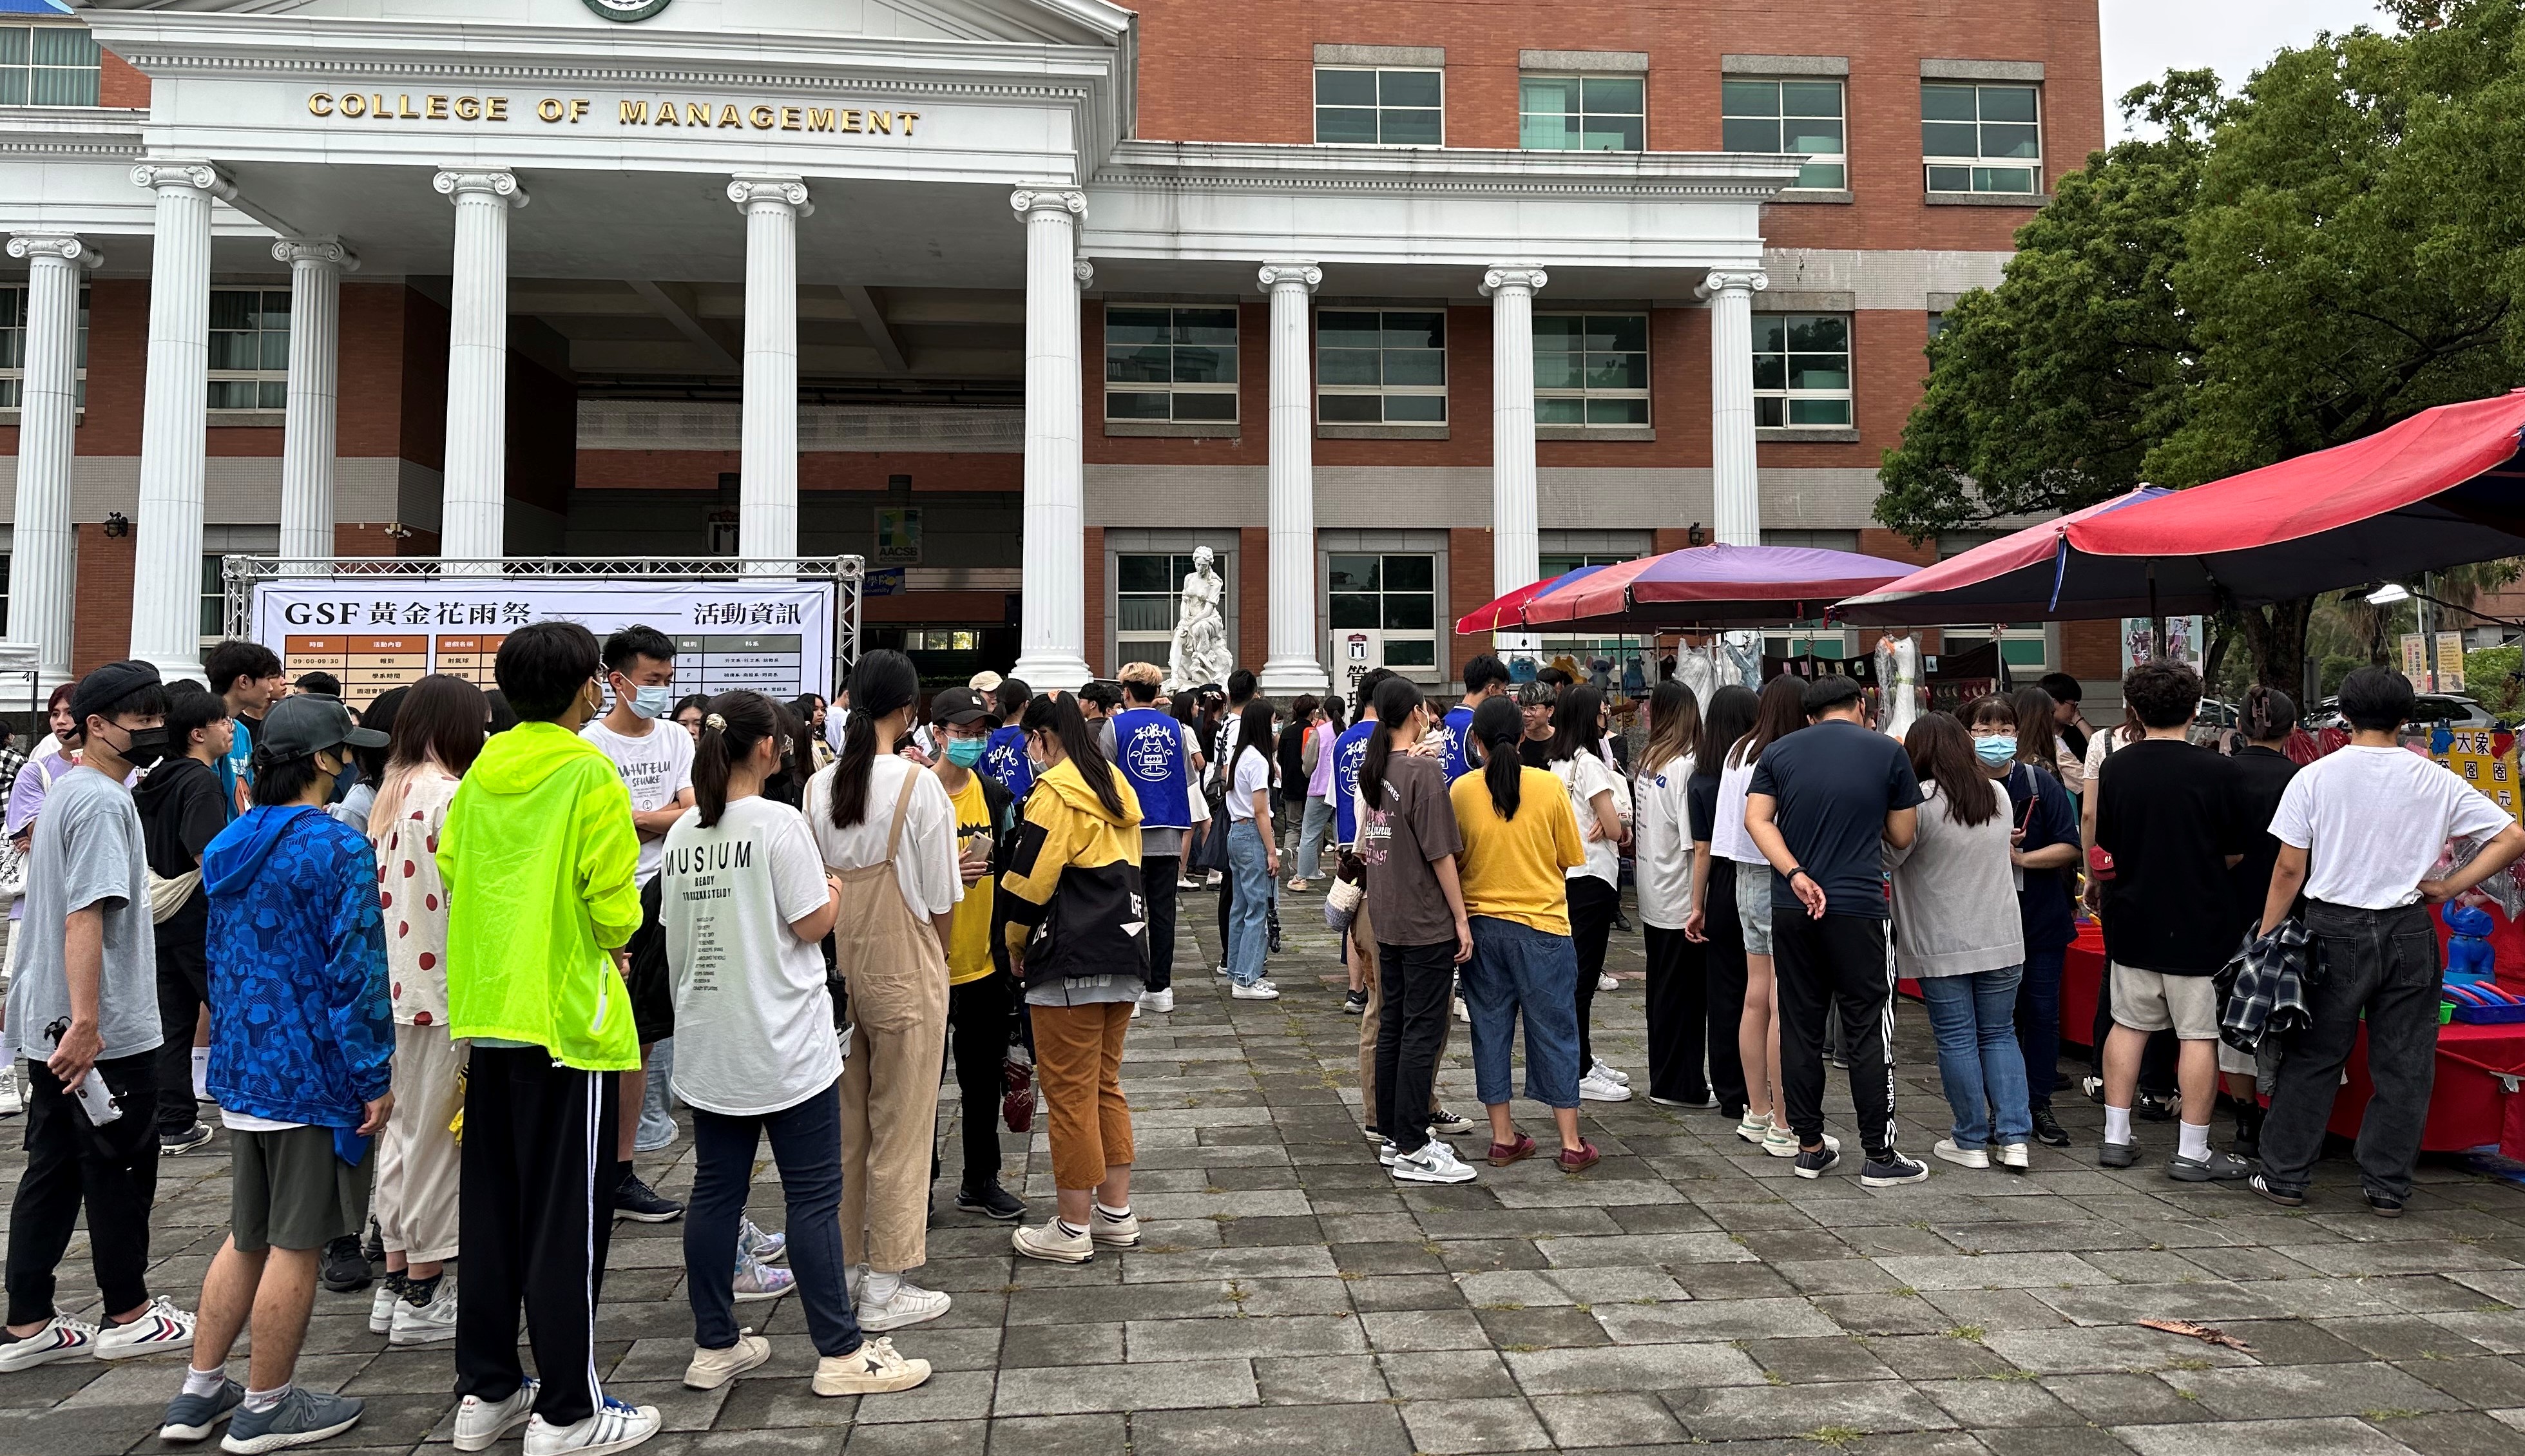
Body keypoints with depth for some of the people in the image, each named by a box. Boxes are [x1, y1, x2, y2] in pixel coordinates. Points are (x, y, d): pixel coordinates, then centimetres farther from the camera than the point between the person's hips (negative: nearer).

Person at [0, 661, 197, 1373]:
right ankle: (129, 1315, 17)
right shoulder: (102, 801, -17)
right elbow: (85, 917, -25)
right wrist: (85, 1025, -27)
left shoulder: (65, 792, 14)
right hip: (105, 1032, -9)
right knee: (121, 1170, 4)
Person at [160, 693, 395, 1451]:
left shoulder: (230, 846, 9)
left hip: (240, 1072, 8)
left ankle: (199, 1393, 27)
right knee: (296, 1245, 5)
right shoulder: (338, 849, -17)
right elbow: (356, 973, -19)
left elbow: (217, 960, 18)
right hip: (313, 1073, -8)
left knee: (247, 1237, 20)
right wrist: (374, 1080, -13)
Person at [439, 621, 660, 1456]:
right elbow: (612, 901, -15)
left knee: (490, 1206, 15)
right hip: (567, 1013, -7)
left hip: (485, 1009, 7)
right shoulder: (589, 773, -12)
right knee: (568, 1215, 1)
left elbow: (450, 869, 10)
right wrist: (613, 940, 5)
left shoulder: (481, 773, 7)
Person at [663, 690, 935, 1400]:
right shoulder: (778, 823, -14)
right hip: (784, 1045, -6)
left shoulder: (681, 833, 5)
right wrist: (834, 893, 6)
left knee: (715, 1191, 13)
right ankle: (841, 1353, 6)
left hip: (707, 1043, 7)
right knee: (814, 1196, 0)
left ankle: (715, 1346, 23)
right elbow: (811, 925, -13)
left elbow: (676, 935, 13)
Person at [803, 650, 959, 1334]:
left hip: (834, 967, 5)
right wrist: (940, 958, 7)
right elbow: (940, 898, -8)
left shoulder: (818, 786, 0)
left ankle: (843, 1265, 27)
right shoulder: (919, 785, -14)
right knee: (901, 1126, 4)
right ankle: (885, 1287, 10)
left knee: (843, 1123, 16)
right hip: (903, 970, -5)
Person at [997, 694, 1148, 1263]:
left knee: (1069, 1093, 0)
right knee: (1106, 1085, 16)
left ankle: (1073, 1228, 8)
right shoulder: (1115, 784, 14)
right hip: (1125, 953, 8)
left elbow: (1029, 879, -12)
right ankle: (1116, 1213, 21)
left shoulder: (1056, 790, -11)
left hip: (1071, 961, -8)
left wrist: (1016, 945, 3)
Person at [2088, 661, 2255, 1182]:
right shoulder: (2217, 771, -12)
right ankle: (2192, 1153, 8)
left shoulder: (2115, 767, -2)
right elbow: (2236, 853, -4)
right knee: (2199, 1033, 4)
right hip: (2198, 922, -4)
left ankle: (2116, 1137, 18)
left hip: (2132, 919, 4)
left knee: (2129, 1024, 13)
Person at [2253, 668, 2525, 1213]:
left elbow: (2289, 870, -6)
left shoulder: (2314, 778, -6)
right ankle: (2387, 1187, 16)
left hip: (2334, 931, -1)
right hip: (2408, 933, 1)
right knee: (2403, 1064, 10)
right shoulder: (2436, 782, -1)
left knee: (2311, 1058, 7)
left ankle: (2285, 1176, 12)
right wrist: (2451, 886, 2)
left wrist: (2265, 939, 2)